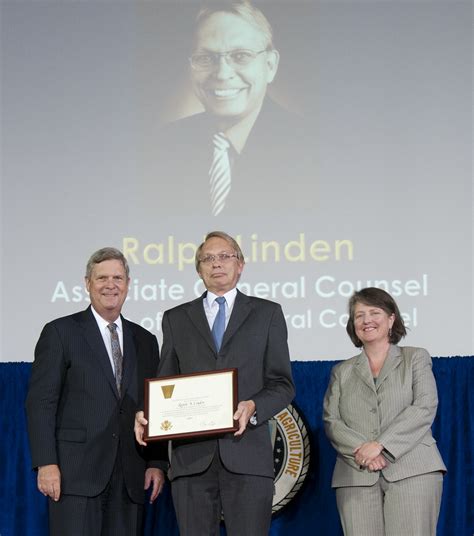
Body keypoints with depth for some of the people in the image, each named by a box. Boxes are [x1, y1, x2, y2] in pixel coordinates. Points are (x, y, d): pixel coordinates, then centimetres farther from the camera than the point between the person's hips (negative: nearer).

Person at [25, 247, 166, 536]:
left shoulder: (145, 341, 17)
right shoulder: (60, 332, 3)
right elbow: (41, 402, -2)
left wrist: (157, 463, 6)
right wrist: (46, 464, -11)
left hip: (130, 477, 4)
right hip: (76, 472, -4)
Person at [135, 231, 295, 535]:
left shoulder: (267, 313, 14)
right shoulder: (176, 319, 19)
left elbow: (283, 384, 8)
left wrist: (253, 407, -12)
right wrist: (148, 415, -5)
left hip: (247, 454, -2)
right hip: (192, 455, 2)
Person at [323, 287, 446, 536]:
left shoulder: (416, 358, 15)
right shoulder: (342, 371, 21)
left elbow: (425, 407, 0)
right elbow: (331, 422, 9)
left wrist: (380, 445, -11)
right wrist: (359, 450, -12)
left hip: (411, 471, -2)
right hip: (356, 476, 2)